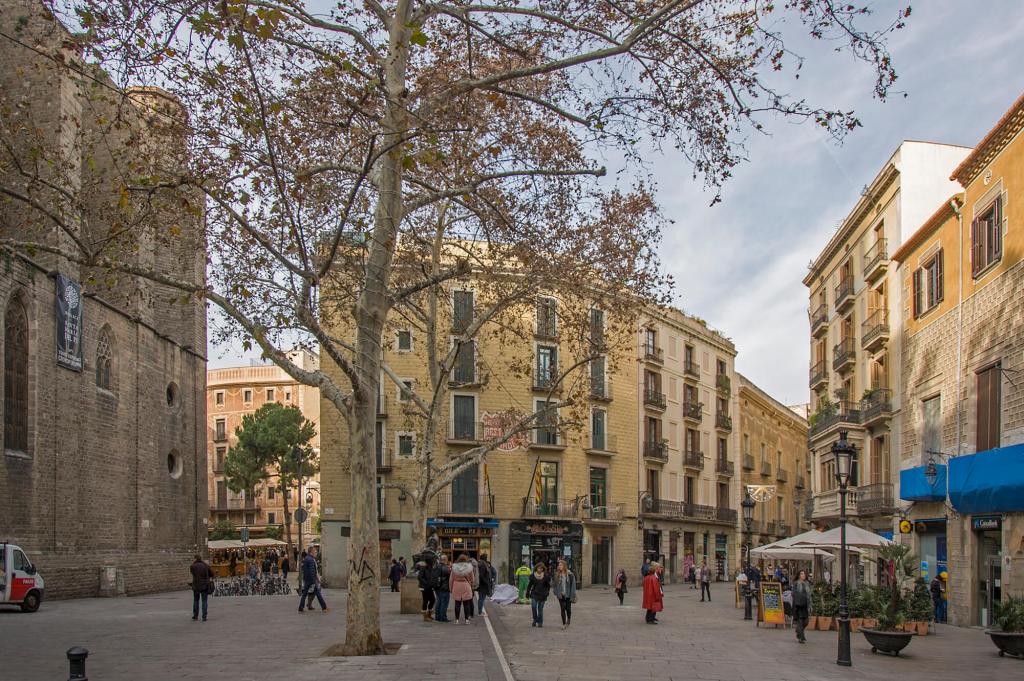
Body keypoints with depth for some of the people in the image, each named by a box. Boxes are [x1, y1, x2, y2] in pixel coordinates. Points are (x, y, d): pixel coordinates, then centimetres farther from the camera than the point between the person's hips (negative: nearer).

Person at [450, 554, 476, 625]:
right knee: (466, 603, 5)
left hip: (456, 587, 1)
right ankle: (466, 619, 5)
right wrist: (472, 584, 21)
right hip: (466, 587, -1)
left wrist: (451, 588, 11)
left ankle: (456, 619, 9)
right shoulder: (469, 567, -4)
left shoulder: (454, 567, -1)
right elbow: (472, 579, 4)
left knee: (457, 603, 7)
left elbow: (451, 579, 3)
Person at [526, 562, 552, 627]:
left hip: (542, 595, -1)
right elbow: (530, 585, 9)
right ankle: (535, 620, 7)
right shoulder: (533, 575, 1)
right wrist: (527, 593, 8)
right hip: (534, 594, 1)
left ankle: (540, 622, 13)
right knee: (533, 607, -12)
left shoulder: (546, 576, -3)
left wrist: (547, 592, -5)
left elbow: (548, 586, 5)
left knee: (540, 608, 2)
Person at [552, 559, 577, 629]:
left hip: (568, 594, -2)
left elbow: (573, 585, -7)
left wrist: (572, 596, -11)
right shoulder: (557, 574, 4)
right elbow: (555, 584, 10)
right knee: (562, 609, 0)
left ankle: (569, 619, 36)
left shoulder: (570, 574, -8)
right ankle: (564, 624, 6)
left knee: (568, 608, 7)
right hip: (561, 595, 2)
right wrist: (555, 593, 2)